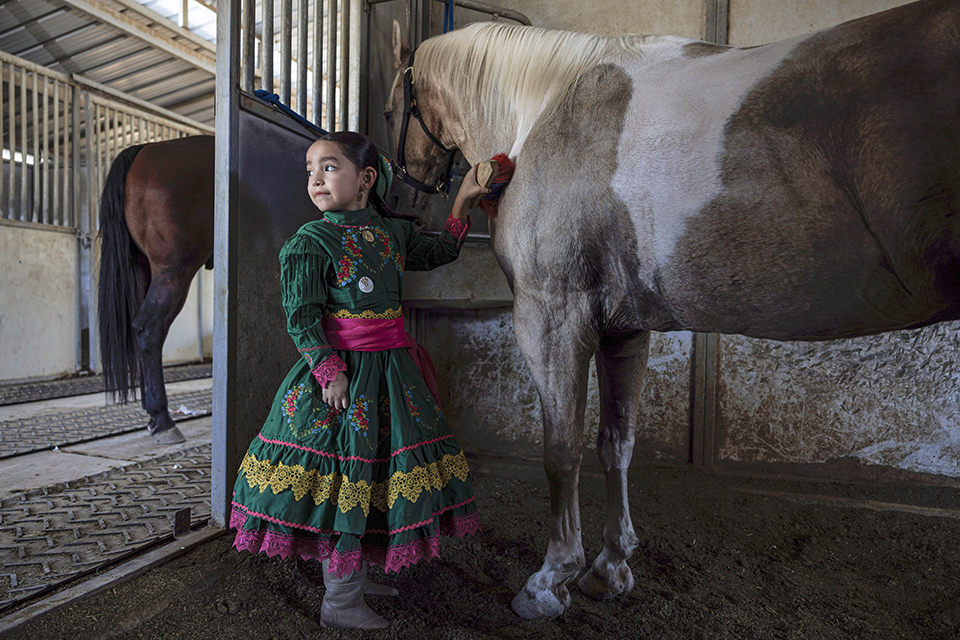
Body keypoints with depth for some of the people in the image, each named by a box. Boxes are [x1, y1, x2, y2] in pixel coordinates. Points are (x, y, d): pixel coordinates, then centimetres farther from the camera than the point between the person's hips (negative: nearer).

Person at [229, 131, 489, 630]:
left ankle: (355, 575, 35)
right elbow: (302, 319, -12)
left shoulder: (394, 230, 8)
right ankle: (340, 602, 20)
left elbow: (439, 252, 24)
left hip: (391, 368, 7)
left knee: (380, 470, 15)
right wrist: (330, 372, -19)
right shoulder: (308, 243, -9)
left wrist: (462, 201, 22)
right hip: (340, 370, -6)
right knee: (346, 478, 0)